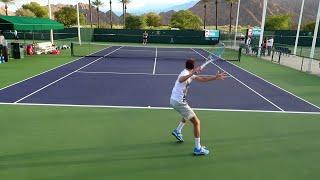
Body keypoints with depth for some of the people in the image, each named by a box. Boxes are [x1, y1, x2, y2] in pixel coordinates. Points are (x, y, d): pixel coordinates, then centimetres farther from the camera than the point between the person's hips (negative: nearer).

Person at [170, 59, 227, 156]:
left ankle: (177, 131, 39)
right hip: (179, 102, -10)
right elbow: (180, 80, -44)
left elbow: (202, 79, 15)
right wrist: (193, 73, -54)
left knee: (189, 114, 35)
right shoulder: (185, 73, -19)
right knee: (196, 122, -4)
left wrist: (215, 77, 12)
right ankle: (198, 149, 2)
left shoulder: (189, 74, 10)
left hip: (174, 100, 10)